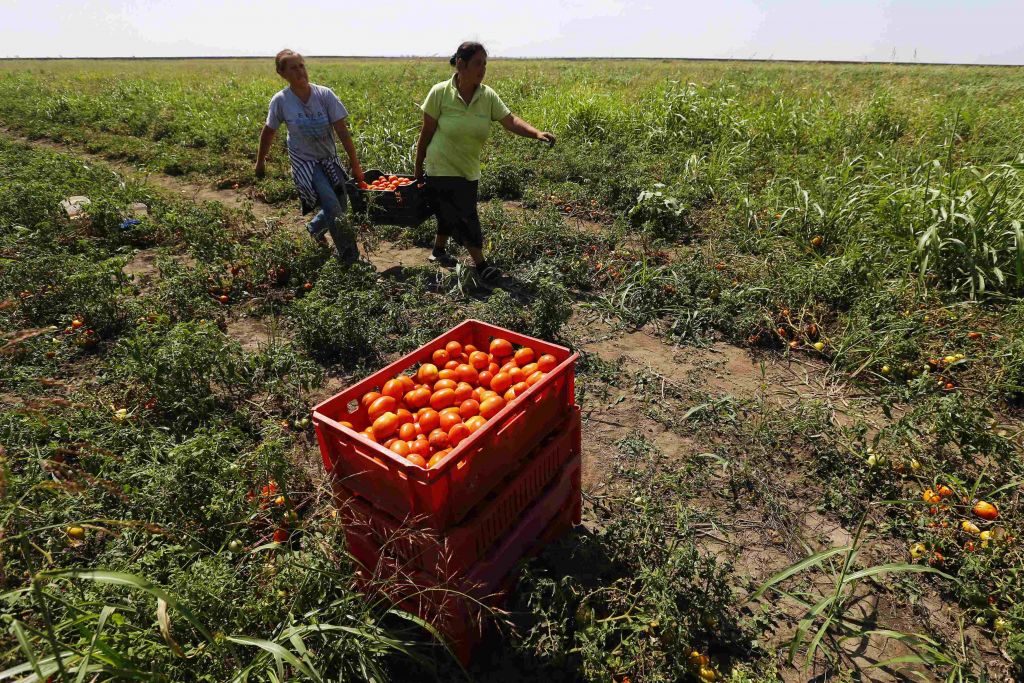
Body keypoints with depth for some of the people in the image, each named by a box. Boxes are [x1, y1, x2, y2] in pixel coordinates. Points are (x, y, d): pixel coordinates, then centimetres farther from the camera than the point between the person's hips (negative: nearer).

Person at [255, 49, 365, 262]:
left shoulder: (325, 94, -11)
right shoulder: (280, 101, -11)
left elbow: (342, 130, -11)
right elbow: (269, 132, 3)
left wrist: (355, 163, -12)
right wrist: (260, 161, 12)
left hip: (329, 158, 3)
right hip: (304, 161, -3)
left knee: (341, 206, 8)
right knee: (332, 206, -18)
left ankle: (314, 229, 41)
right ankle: (351, 258, -7)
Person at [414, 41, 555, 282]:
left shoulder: (488, 96, -5)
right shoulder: (440, 93, -15)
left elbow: (510, 120, -14)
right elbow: (426, 132, -8)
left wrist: (536, 133, -32)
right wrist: (418, 167, -1)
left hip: (468, 171, 5)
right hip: (442, 169, -5)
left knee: (451, 214, 19)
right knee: (464, 218, -9)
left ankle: (438, 251, 41)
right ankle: (481, 265, 0)